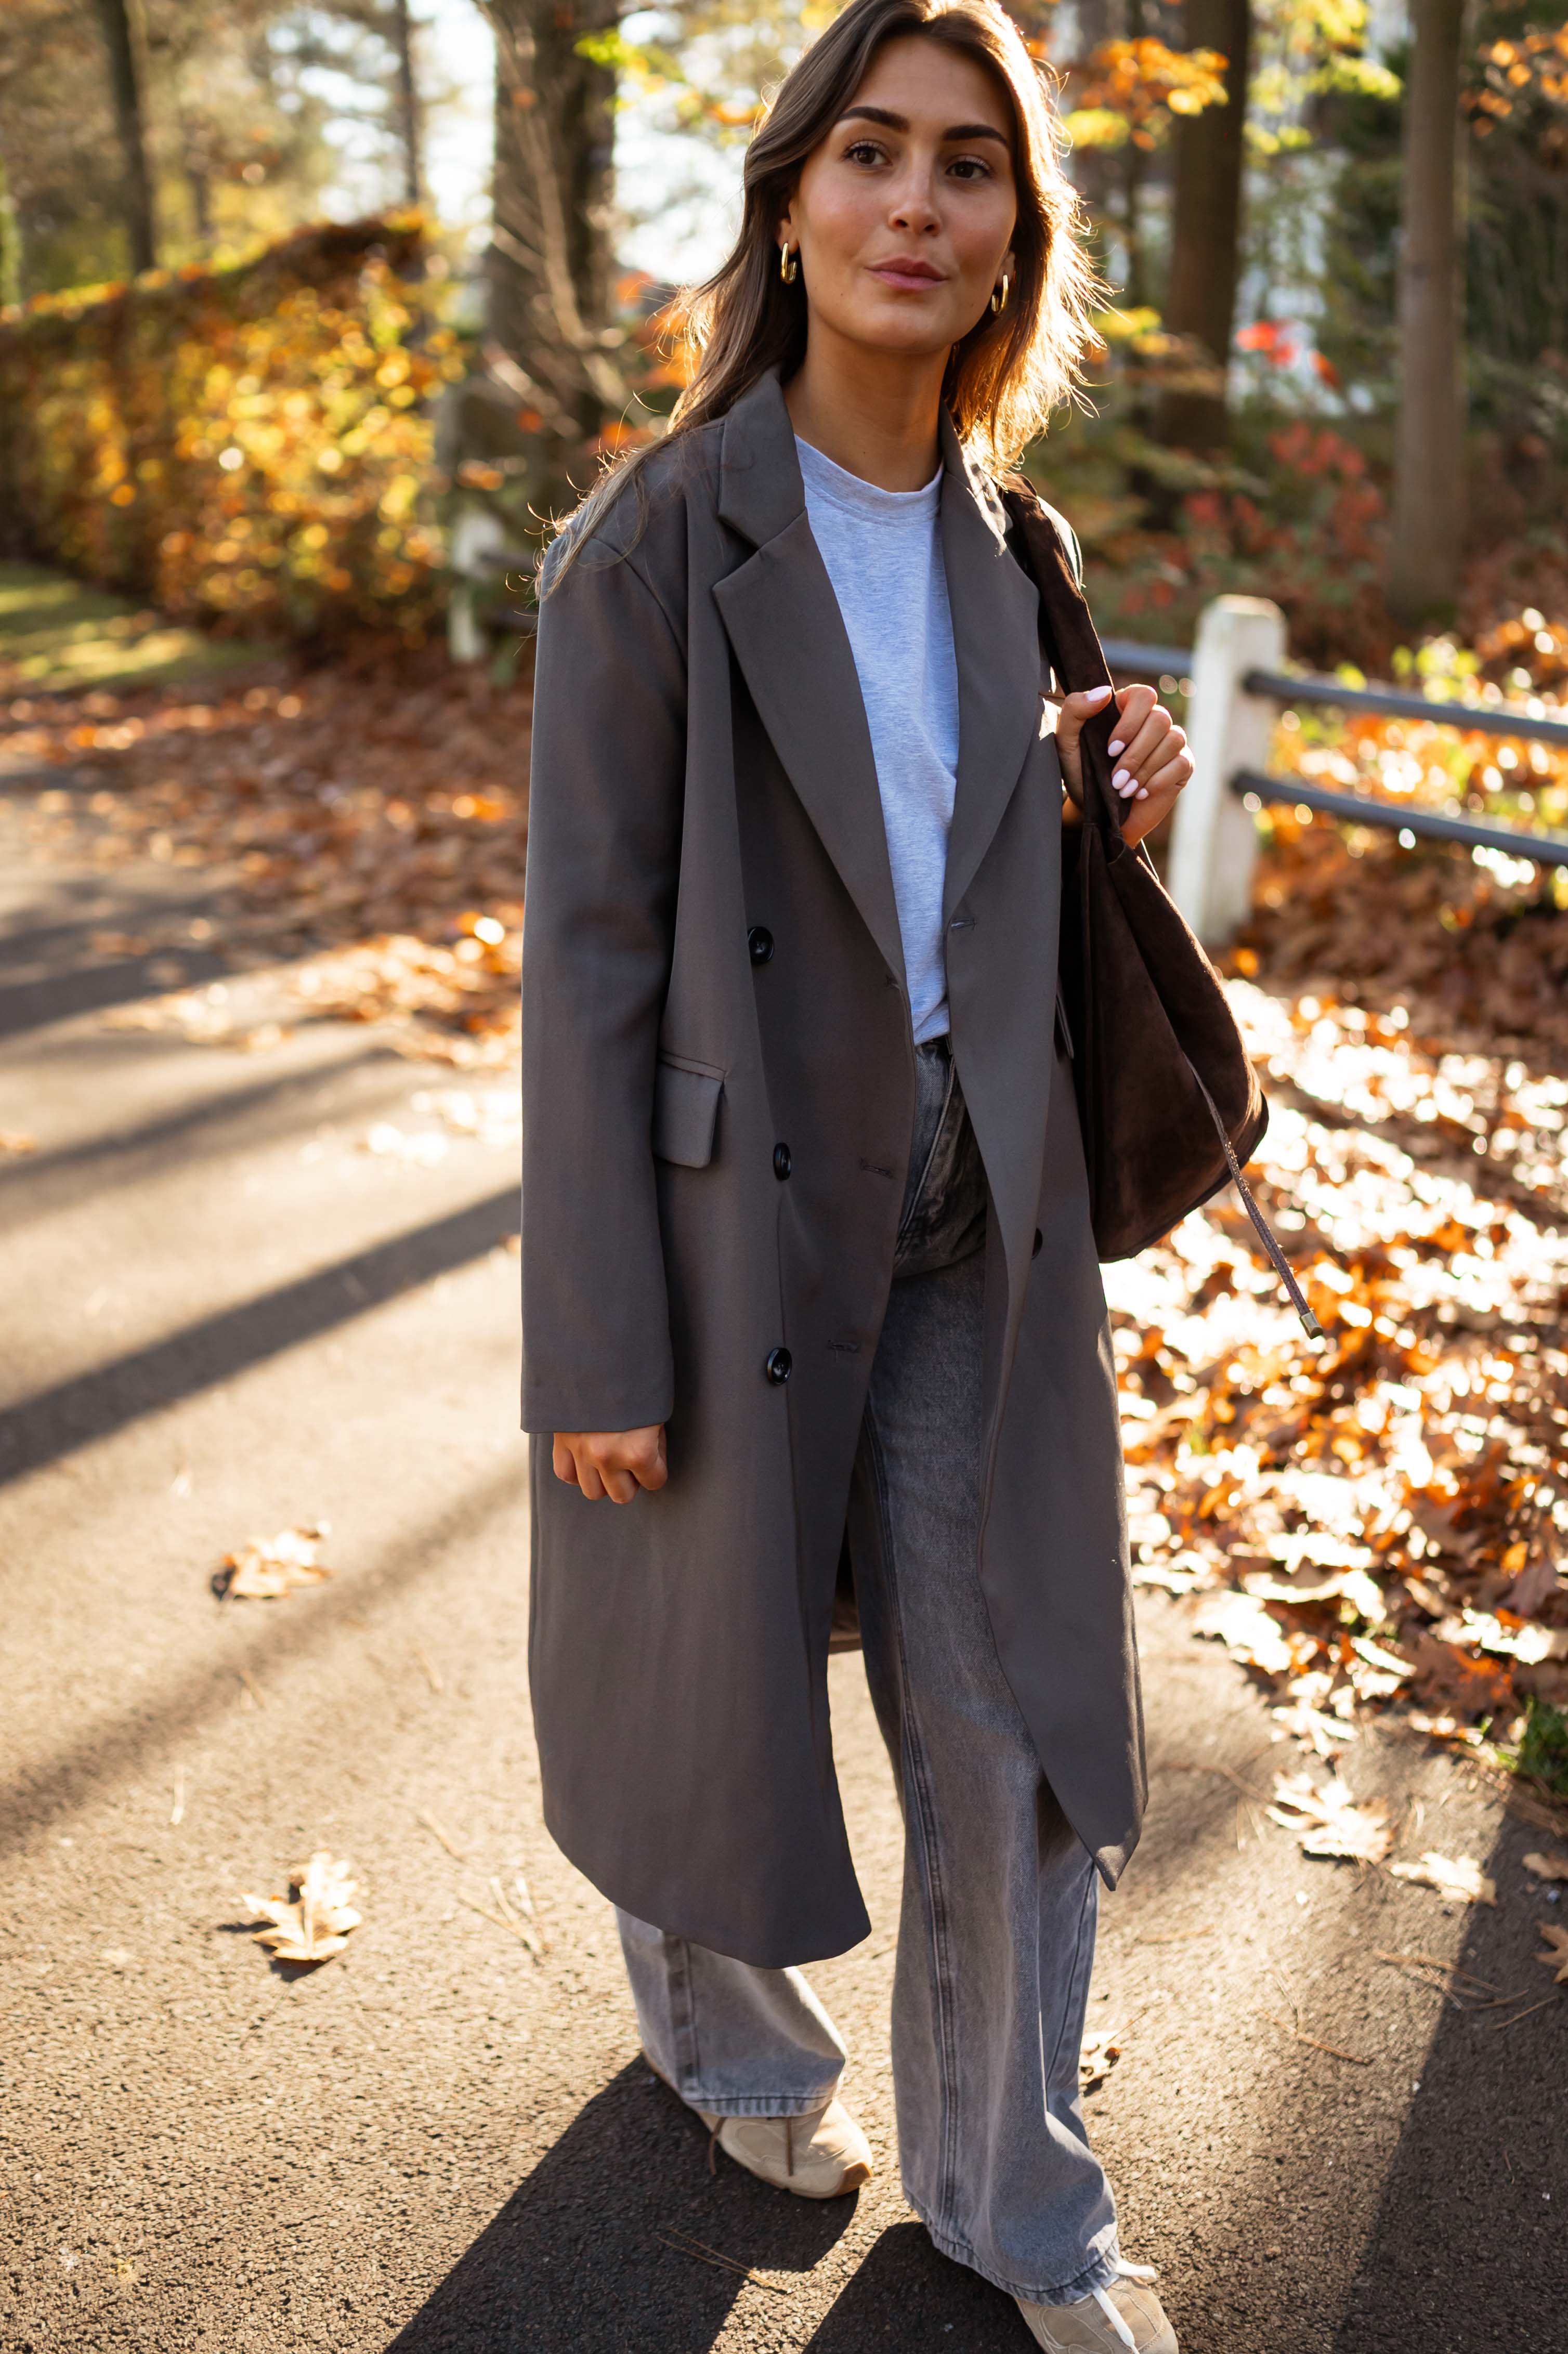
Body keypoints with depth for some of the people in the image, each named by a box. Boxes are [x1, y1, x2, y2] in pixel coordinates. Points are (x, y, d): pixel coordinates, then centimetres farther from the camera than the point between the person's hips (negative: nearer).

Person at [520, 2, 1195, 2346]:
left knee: (1015, 1726, 11)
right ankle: (729, 2037, 48)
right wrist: (601, 1350, -13)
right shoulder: (655, 538, -12)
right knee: (716, 1678, 16)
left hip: (975, 1227, 5)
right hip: (739, 1222, -4)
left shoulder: (992, 542, 5)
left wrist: (1094, 792, -5)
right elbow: (590, 953, -13)